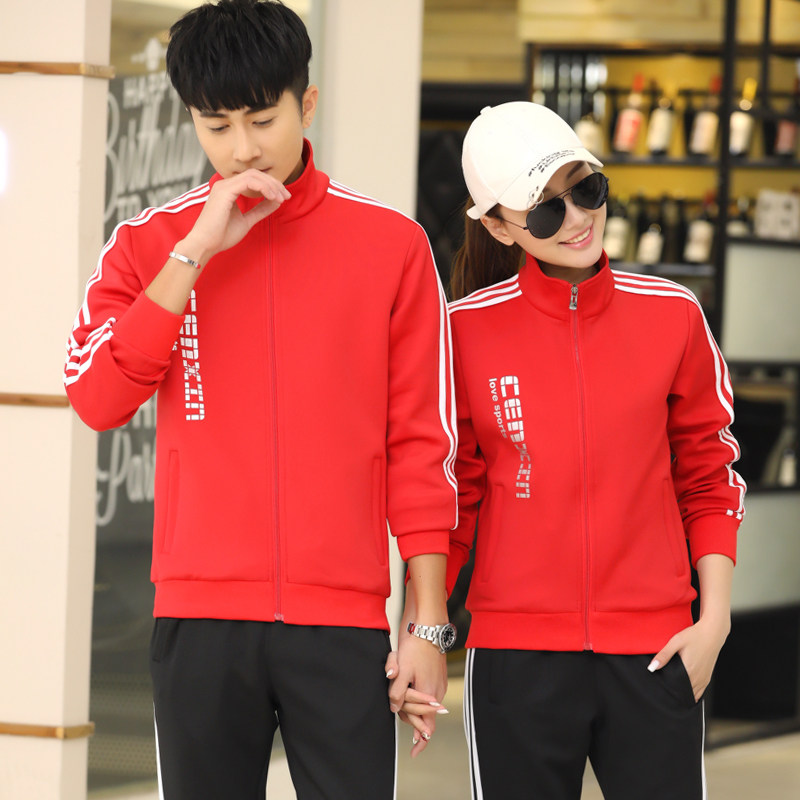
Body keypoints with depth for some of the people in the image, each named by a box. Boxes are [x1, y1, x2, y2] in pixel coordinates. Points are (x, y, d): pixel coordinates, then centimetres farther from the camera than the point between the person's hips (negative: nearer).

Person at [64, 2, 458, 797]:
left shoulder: (391, 245, 3)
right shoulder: (148, 242, 6)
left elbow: (420, 446, 3)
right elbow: (95, 397, -9)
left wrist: (427, 625, 0)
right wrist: (198, 251, -12)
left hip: (344, 622, -1)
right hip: (200, 620, 1)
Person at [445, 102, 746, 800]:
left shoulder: (672, 316, 3)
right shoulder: (467, 329, -1)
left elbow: (709, 480, 10)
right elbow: (447, 492, 6)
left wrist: (714, 617, 1)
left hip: (653, 653, 1)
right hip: (515, 655, -1)